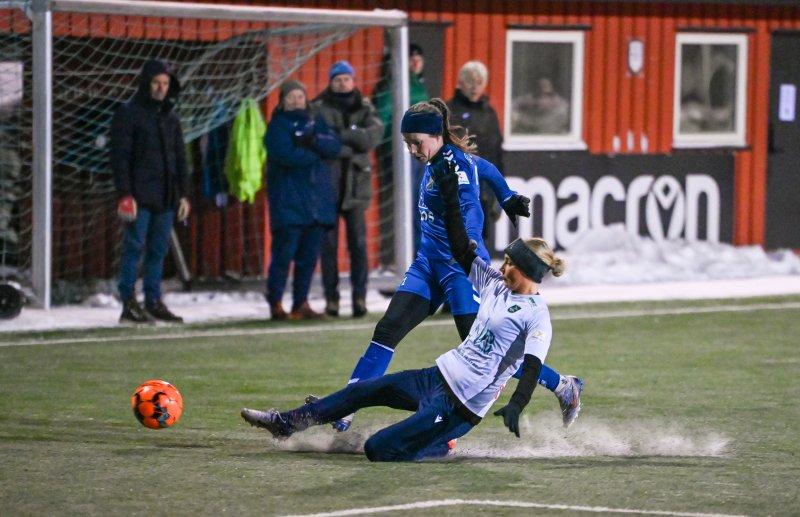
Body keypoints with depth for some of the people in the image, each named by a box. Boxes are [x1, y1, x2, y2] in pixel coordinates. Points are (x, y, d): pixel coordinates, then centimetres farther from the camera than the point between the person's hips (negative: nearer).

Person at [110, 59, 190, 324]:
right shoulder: (128, 114, -3)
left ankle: (154, 302, 12)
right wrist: (125, 194, -15)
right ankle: (129, 304, -6)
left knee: (159, 250, 7)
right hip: (139, 197, -6)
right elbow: (120, 156, -8)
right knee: (134, 247, -7)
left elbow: (180, 158, 20)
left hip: (165, 197, 6)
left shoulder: (170, 118, 16)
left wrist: (183, 194, 13)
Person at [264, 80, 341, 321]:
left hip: (317, 200, 5)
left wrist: (313, 141, -17)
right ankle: (276, 303, -3)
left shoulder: (315, 122, 17)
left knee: (309, 255, 6)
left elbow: (335, 145, 1)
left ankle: (301, 303, 12)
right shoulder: (278, 125, 0)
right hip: (288, 200, -5)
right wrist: (317, 152, -4)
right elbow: (287, 155, -16)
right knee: (284, 253, -8)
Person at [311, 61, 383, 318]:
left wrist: (341, 135, -14)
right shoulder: (318, 109, 4)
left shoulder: (364, 109, 11)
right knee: (328, 243, -1)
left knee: (358, 242, -4)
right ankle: (331, 298, 4)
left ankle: (360, 297, -3)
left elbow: (374, 134, -7)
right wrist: (353, 141, -14)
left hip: (356, 183, 1)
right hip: (327, 183, -1)